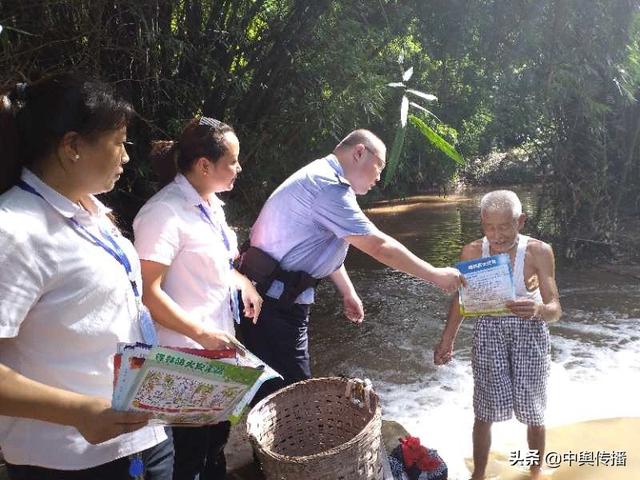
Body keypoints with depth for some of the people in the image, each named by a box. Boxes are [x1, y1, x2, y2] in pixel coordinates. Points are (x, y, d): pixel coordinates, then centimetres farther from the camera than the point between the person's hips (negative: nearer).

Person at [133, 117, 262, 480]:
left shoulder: (211, 204, 6)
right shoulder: (165, 212, -22)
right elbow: (148, 292, -24)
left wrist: (242, 281, 5)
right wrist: (201, 334, -25)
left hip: (218, 343, 9)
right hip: (188, 354, -8)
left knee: (217, 439, 25)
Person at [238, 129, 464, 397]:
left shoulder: (320, 177, 14)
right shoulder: (329, 186, -20)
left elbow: (326, 247, 22)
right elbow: (379, 247, -20)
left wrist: (348, 292, 23)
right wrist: (436, 276, -10)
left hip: (280, 297, 10)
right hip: (276, 302, -10)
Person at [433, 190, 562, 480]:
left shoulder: (539, 252, -17)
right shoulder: (472, 253, -12)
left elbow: (555, 311, -18)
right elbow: (460, 300, 2)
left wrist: (539, 310, -41)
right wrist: (447, 342, 0)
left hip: (528, 332, -1)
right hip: (488, 331, 1)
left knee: (533, 413, 13)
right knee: (484, 413, 8)